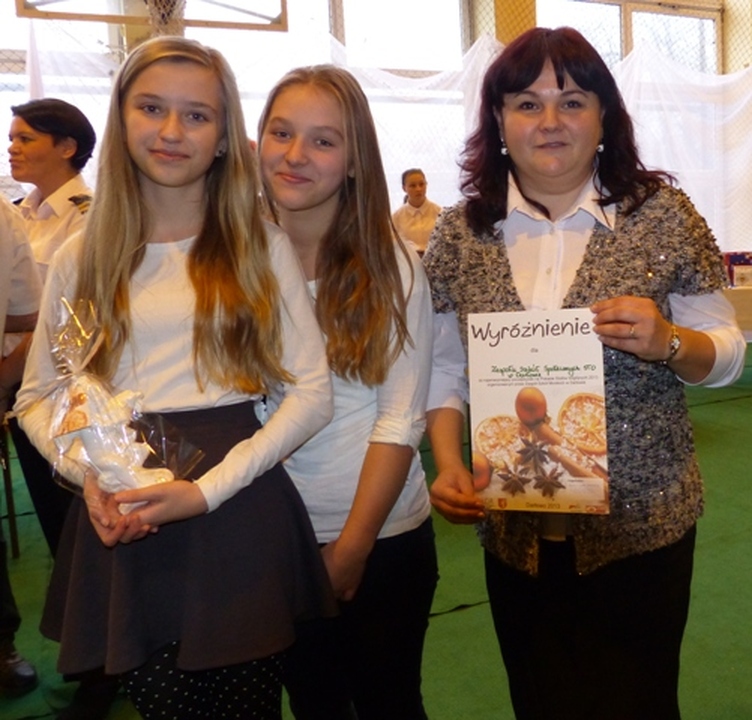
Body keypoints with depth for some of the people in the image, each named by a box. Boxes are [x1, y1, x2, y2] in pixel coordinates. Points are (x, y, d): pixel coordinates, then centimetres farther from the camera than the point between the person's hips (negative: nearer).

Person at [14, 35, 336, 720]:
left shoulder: (262, 246, 0)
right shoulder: (82, 258, 6)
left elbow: (312, 392, -5)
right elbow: (37, 396, 9)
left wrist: (208, 489, -14)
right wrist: (86, 474, -11)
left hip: (240, 523, -1)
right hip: (119, 530, 2)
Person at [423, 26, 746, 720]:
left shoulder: (664, 214, -5)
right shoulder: (460, 232, 0)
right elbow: (445, 368, 6)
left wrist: (667, 343, -21)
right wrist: (449, 466, -7)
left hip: (643, 522, -1)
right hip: (515, 527, 2)